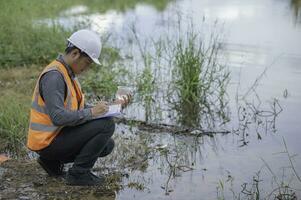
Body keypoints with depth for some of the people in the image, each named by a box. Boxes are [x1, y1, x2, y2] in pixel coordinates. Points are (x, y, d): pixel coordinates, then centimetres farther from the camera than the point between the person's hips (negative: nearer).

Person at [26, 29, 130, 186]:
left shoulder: (68, 73, 12)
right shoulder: (54, 75, -21)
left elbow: (81, 110, 14)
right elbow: (58, 117, -30)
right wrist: (92, 112, -25)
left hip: (58, 135, 10)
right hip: (48, 141, -10)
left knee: (107, 145, 12)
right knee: (106, 124, -17)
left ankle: (53, 161, 13)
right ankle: (78, 173, -7)